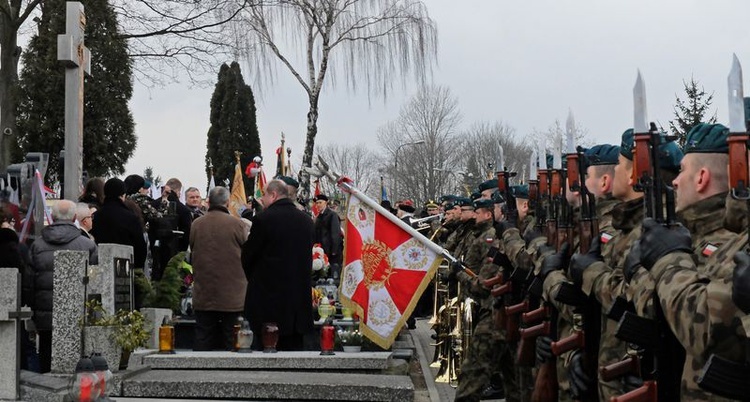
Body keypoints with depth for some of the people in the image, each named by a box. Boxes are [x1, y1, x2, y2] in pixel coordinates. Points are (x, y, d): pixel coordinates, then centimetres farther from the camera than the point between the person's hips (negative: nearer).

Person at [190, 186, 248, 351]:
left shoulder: (196, 225, 0)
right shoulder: (238, 224, -9)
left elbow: (192, 254, 12)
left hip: (203, 295, 3)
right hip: (233, 297, -3)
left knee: (202, 343, 8)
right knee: (232, 343, 3)